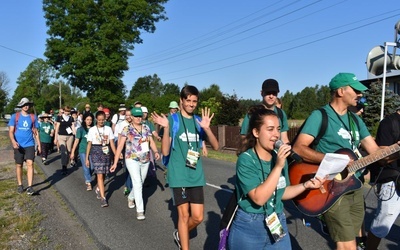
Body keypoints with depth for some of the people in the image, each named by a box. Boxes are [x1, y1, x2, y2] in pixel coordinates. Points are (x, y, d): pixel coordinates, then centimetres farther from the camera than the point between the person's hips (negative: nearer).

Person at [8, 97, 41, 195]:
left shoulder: (33, 117, 4)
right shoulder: (15, 116, 0)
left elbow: (35, 132, 11)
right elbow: (11, 131, -4)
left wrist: (39, 144, 8)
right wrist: (13, 142, -22)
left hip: (30, 144, 0)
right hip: (18, 145, 0)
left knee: (30, 164, -11)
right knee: (19, 165, 10)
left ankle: (30, 186, -11)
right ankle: (20, 185, 25)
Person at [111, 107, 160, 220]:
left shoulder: (146, 128, 5)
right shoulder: (127, 129, -6)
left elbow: (151, 142, 1)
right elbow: (120, 146, -8)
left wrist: (156, 152, -19)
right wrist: (115, 163, -11)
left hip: (145, 161, 5)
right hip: (132, 160, -4)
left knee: (139, 183, 18)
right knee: (138, 184, -12)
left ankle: (131, 197, 46)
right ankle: (140, 211, -6)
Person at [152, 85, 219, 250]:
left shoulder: (199, 121, 7)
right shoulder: (172, 119, -5)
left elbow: (216, 146, -1)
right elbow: (165, 151, -10)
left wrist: (207, 128, -18)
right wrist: (166, 128, -24)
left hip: (196, 175, 4)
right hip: (178, 175, -4)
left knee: (198, 217, 7)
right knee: (184, 215, 4)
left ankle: (180, 234, 37)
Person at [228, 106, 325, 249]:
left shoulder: (279, 157, 1)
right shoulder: (246, 159, -18)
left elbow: (281, 192, 9)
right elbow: (259, 198, -26)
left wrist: (306, 185, -5)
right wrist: (278, 167, -28)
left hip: (277, 224, 5)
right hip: (249, 228, -5)